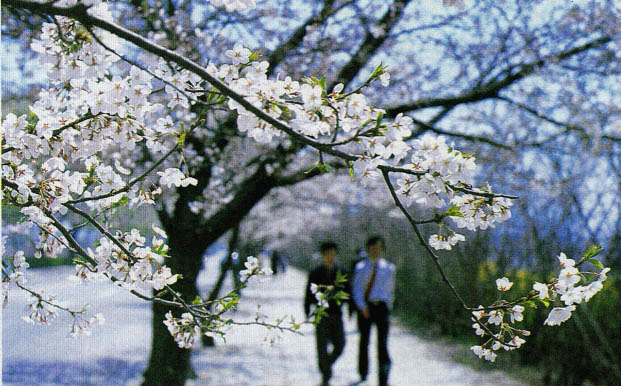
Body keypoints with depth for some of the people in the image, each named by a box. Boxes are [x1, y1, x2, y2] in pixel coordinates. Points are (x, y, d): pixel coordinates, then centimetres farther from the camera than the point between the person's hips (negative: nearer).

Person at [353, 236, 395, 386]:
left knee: (382, 343, -10)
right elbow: (357, 289, 0)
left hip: (381, 307, -1)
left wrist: (388, 306, 9)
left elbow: (390, 289, 14)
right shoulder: (361, 267, 7)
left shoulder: (389, 267, 7)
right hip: (364, 308, 1)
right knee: (364, 341, 11)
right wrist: (362, 306, -12)